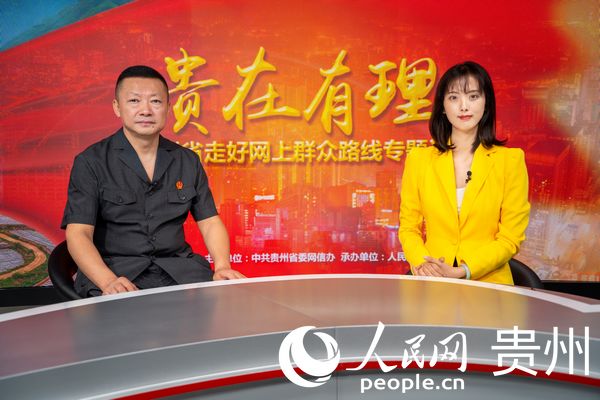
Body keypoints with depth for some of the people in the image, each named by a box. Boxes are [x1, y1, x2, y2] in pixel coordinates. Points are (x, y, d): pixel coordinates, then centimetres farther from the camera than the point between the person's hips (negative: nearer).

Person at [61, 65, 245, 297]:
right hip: (117, 270, -4)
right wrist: (108, 281, -26)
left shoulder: (187, 161, 11)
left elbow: (210, 222, 11)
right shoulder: (91, 162, -1)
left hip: (178, 268, 4)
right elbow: (78, 233, -8)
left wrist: (222, 266, -8)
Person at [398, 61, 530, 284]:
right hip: (431, 285, 1)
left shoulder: (510, 160, 2)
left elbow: (511, 238, -1)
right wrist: (423, 264, -10)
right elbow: (408, 228, 9)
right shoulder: (419, 159, 6)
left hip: (488, 284, -1)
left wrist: (461, 272, -12)